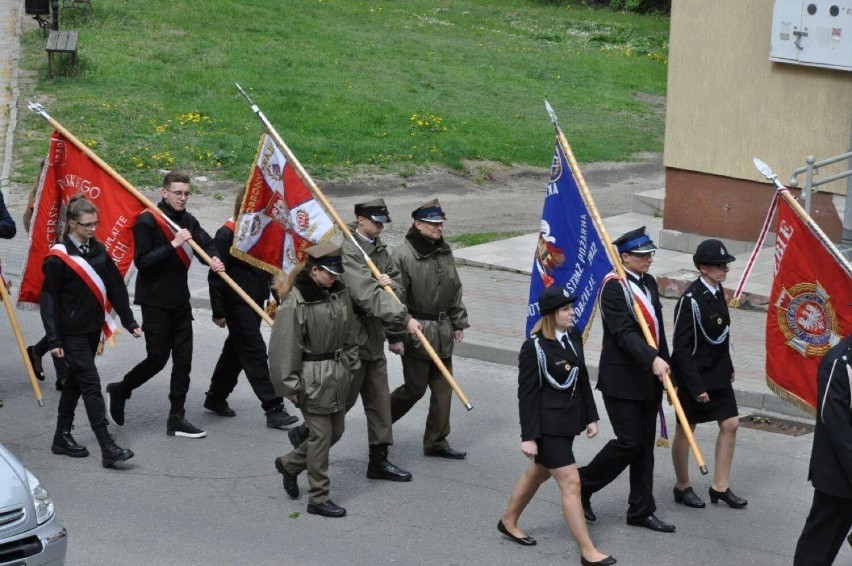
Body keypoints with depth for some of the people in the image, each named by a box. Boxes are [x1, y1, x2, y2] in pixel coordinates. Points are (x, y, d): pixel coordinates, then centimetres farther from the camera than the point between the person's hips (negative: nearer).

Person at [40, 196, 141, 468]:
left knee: (75, 381, 16)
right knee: (91, 384, -11)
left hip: (92, 328, 7)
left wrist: (130, 322, 9)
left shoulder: (98, 250, 6)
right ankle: (108, 449, -14)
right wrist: (54, 340, -14)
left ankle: (62, 437, 28)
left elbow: (116, 288, 11)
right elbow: (49, 299, -11)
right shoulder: (58, 257, -12)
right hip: (72, 332, -7)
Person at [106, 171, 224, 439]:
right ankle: (119, 391, 21)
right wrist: (173, 244, -27)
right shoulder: (147, 221, -13)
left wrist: (214, 259, -16)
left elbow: (207, 243, 8)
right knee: (157, 358, -4)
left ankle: (177, 419, 11)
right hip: (155, 302, -7)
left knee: (183, 359, 5)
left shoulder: (187, 221, 7)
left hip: (179, 300, 7)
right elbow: (141, 261, -19)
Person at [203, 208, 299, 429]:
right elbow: (216, 276, -13)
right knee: (255, 352, -9)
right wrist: (218, 312, -13)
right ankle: (273, 408, -10)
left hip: (255, 302, 8)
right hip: (236, 303, -8)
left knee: (236, 350, 17)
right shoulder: (227, 234, -13)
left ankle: (215, 398, 31)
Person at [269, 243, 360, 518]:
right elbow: (284, 347, -17)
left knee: (335, 431, 15)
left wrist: (350, 366, 16)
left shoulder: (340, 292, 3)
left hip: (338, 374, 8)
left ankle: (289, 464, 37)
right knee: (321, 435, -3)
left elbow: (350, 333, 15)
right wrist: (290, 386, -15)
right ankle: (319, 498, 9)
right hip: (313, 378, -8)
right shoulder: (295, 302, -19)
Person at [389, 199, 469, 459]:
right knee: (415, 387, 1)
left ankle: (437, 442, 18)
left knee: (443, 388, 8)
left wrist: (458, 323, 17)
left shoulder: (444, 252, 8)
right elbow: (394, 298, -16)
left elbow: (455, 289, 18)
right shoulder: (403, 256, -15)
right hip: (416, 331, -7)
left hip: (442, 331, 7)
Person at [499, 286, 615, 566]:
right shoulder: (534, 347, -18)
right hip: (547, 424, -8)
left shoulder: (573, 336, 3)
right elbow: (527, 394, -16)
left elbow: (582, 378, 13)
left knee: (537, 474, 23)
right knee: (571, 484, -7)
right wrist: (528, 437, -16)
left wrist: (590, 416, 12)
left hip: (568, 420, 8)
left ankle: (508, 522, 43)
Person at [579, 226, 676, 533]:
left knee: (645, 445, 10)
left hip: (649, 379, 8)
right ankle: (582, 486, 11)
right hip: (621, 379, -8)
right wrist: (653, 359, -37)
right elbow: (624, 332, -25)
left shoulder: (649, 283, 12)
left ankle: (641, 510, 18)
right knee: (628, 443, -8)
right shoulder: (614, 287, -15)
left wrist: (666, 371, 16)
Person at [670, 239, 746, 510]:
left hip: (718, 374, 8)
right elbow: (681, 348, -21)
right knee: (686, 430, 8)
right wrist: (696, 387, -21)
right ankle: (682, 487, 23)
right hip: (695, 375, -8)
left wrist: (728, 367, 15)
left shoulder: (717, 292, 3)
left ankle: (720, 486, 16)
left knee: (730, 424, 6)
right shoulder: (691, 300, -22)